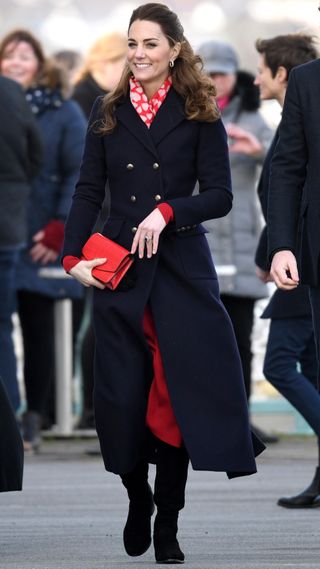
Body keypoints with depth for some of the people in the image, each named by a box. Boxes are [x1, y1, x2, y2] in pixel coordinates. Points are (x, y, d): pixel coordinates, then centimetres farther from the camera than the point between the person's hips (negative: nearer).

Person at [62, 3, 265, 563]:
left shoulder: (199, 114, 2)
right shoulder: (108, 113, 9)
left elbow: (219, 196, -2)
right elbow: (88, 191, 7)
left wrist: (167, 211, -19)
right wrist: (73, 255, -6)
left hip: (182, 265, -2)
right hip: (119, 265, 2)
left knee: (180, 391, -5)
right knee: (123, 393, 0)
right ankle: (137, 502, 22)